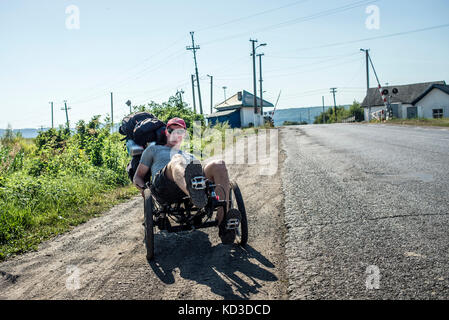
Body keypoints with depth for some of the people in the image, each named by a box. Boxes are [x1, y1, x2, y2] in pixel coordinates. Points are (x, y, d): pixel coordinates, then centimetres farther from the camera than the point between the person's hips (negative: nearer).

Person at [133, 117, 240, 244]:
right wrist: (143, 188, 5)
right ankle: (196, 195, -74)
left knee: (219, 164, -25)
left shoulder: (190, 156, 44)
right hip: (163, 184, -3)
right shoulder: (154, 149, 36)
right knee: (177, 160, -37)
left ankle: (223, 224, -40)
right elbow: (137, 177, 30)